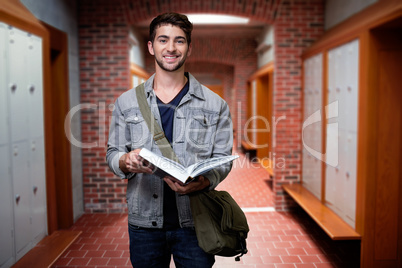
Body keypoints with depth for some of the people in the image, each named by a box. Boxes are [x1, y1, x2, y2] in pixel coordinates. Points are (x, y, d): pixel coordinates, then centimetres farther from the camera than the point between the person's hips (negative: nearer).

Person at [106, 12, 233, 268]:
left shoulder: (215, 105, 0)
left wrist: (201, 182, -20)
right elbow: (113, 153, 8)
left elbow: (223, 160, 0)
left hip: (194, 222, -1)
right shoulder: (126, 102, 5)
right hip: (144, 224, 2)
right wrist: (127, 161, -16)